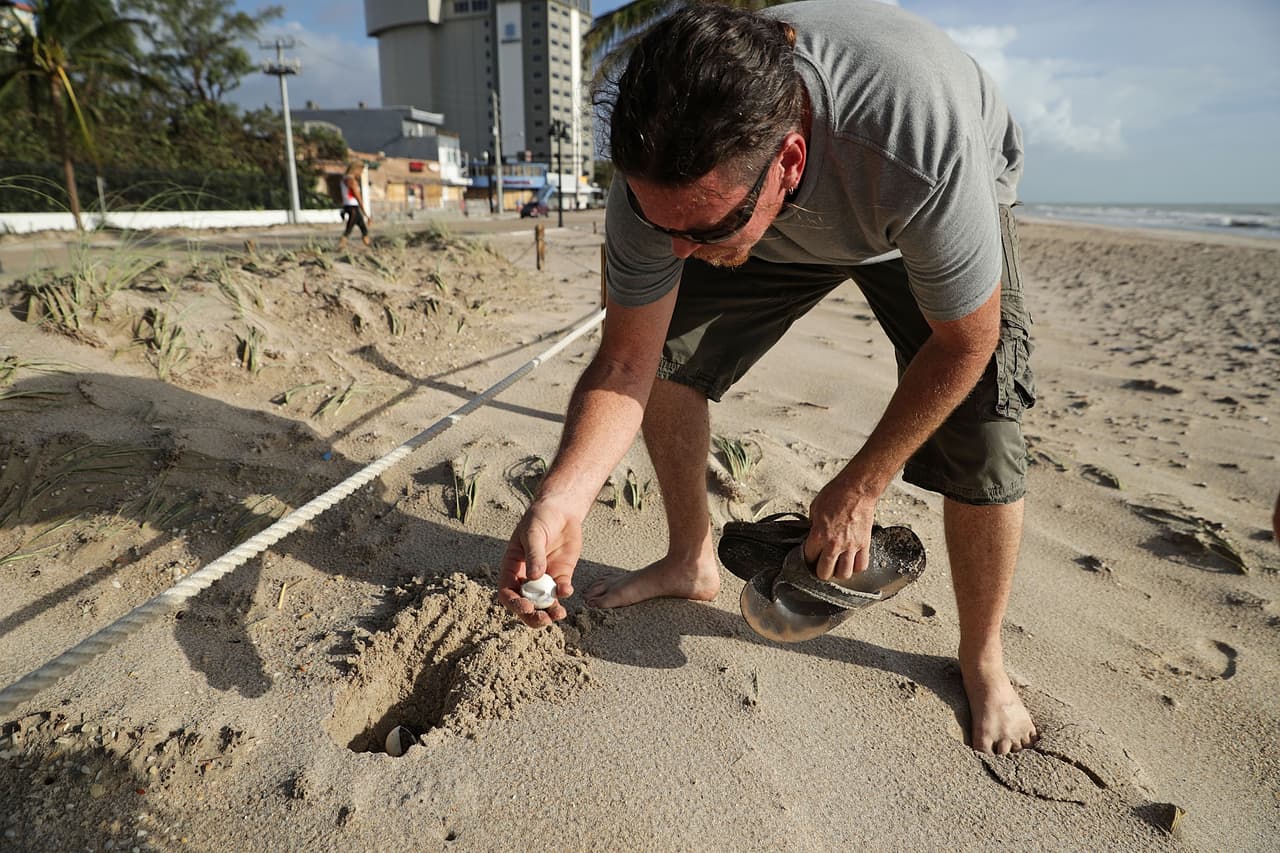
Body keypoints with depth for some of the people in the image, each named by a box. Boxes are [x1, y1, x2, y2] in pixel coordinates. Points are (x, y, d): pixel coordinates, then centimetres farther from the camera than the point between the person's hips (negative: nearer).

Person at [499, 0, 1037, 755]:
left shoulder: (922, 142, -45)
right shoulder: (661, 171, -33)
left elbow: (965, 341, -29)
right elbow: (625, 363, -25)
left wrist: (860, 489, -22)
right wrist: (561, 499, -42)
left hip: (944, 209, -3)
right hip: (787, 223, 4)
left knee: (983, 439, -18)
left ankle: (983, 660, 10)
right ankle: (693, 562, 12)